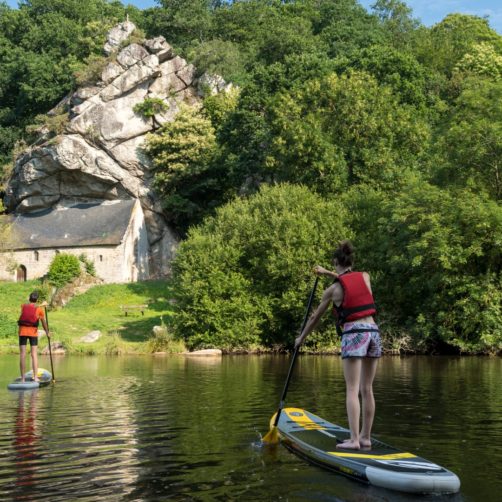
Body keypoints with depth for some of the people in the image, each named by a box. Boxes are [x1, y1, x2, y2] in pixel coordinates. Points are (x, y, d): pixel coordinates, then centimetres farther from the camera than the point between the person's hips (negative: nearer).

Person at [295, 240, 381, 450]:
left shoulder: (333, 289, 0)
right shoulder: (365, 277, 9)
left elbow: (315, 317, 12)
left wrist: (301, 338, 26)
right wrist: (327, 273, 40)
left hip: (353, 334, -5)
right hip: (373, 331, 5)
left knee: (352, 390, -5)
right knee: (367, 389, 9)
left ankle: (354, 439, -11)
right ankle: (366, 437, 15)